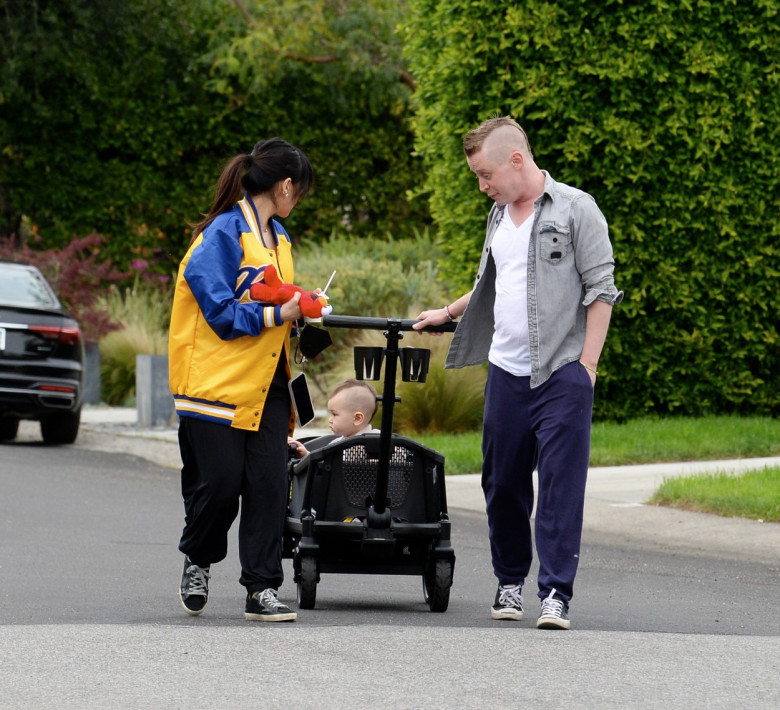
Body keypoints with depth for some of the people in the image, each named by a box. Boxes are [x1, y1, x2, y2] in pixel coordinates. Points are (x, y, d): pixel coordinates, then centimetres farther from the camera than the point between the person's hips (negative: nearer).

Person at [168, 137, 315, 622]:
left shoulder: (278, 236, 15)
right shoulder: (223, 234, -12)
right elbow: (220, 312, -17)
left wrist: (298, 311, 3)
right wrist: (277, 315, -19)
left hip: (266, 382, 7)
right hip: (220, 378, -7)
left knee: (269, 483, -2)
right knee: (220, 484, -3)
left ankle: (263, 588, 1)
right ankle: (199, 564, 23)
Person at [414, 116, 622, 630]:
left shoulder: (575, 209, -3)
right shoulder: (499, 216, 17)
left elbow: (600, 289, -7)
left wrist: (587, 363, -11)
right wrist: (447, 314, 36)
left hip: (562, 372, -6)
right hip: (506, 371, 6)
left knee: (561, 486, -9)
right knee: (503, 484, 7)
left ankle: (557, 593, -9)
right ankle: (511, 581, 21)